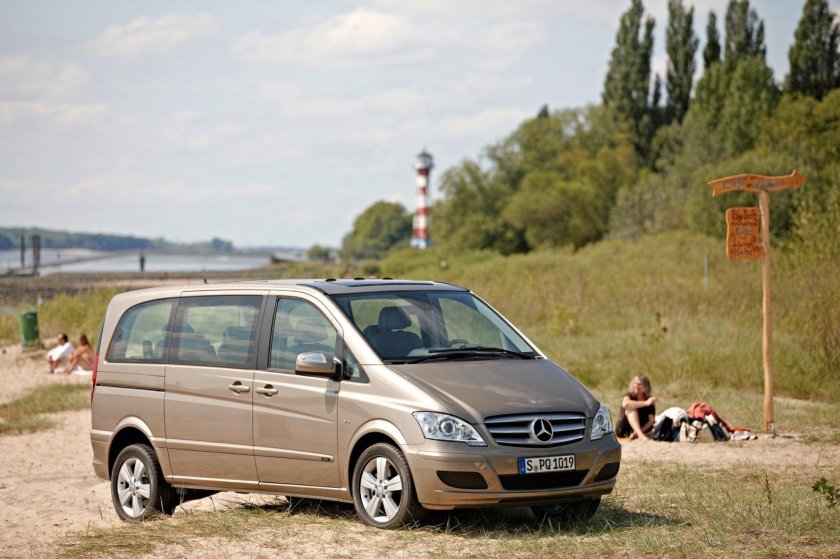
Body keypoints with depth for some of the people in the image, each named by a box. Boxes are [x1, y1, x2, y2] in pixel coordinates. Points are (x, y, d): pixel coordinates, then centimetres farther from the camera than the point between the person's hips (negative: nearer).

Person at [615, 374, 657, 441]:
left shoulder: (650, 400, 0)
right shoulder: (629, 395, -7)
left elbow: (651, 420, -10)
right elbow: (625, 404, -33)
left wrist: (640, 431, -28)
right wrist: (646, 403, -36)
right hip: (623, 428, -3)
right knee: (630, 409, -29)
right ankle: (640, 434, -45)